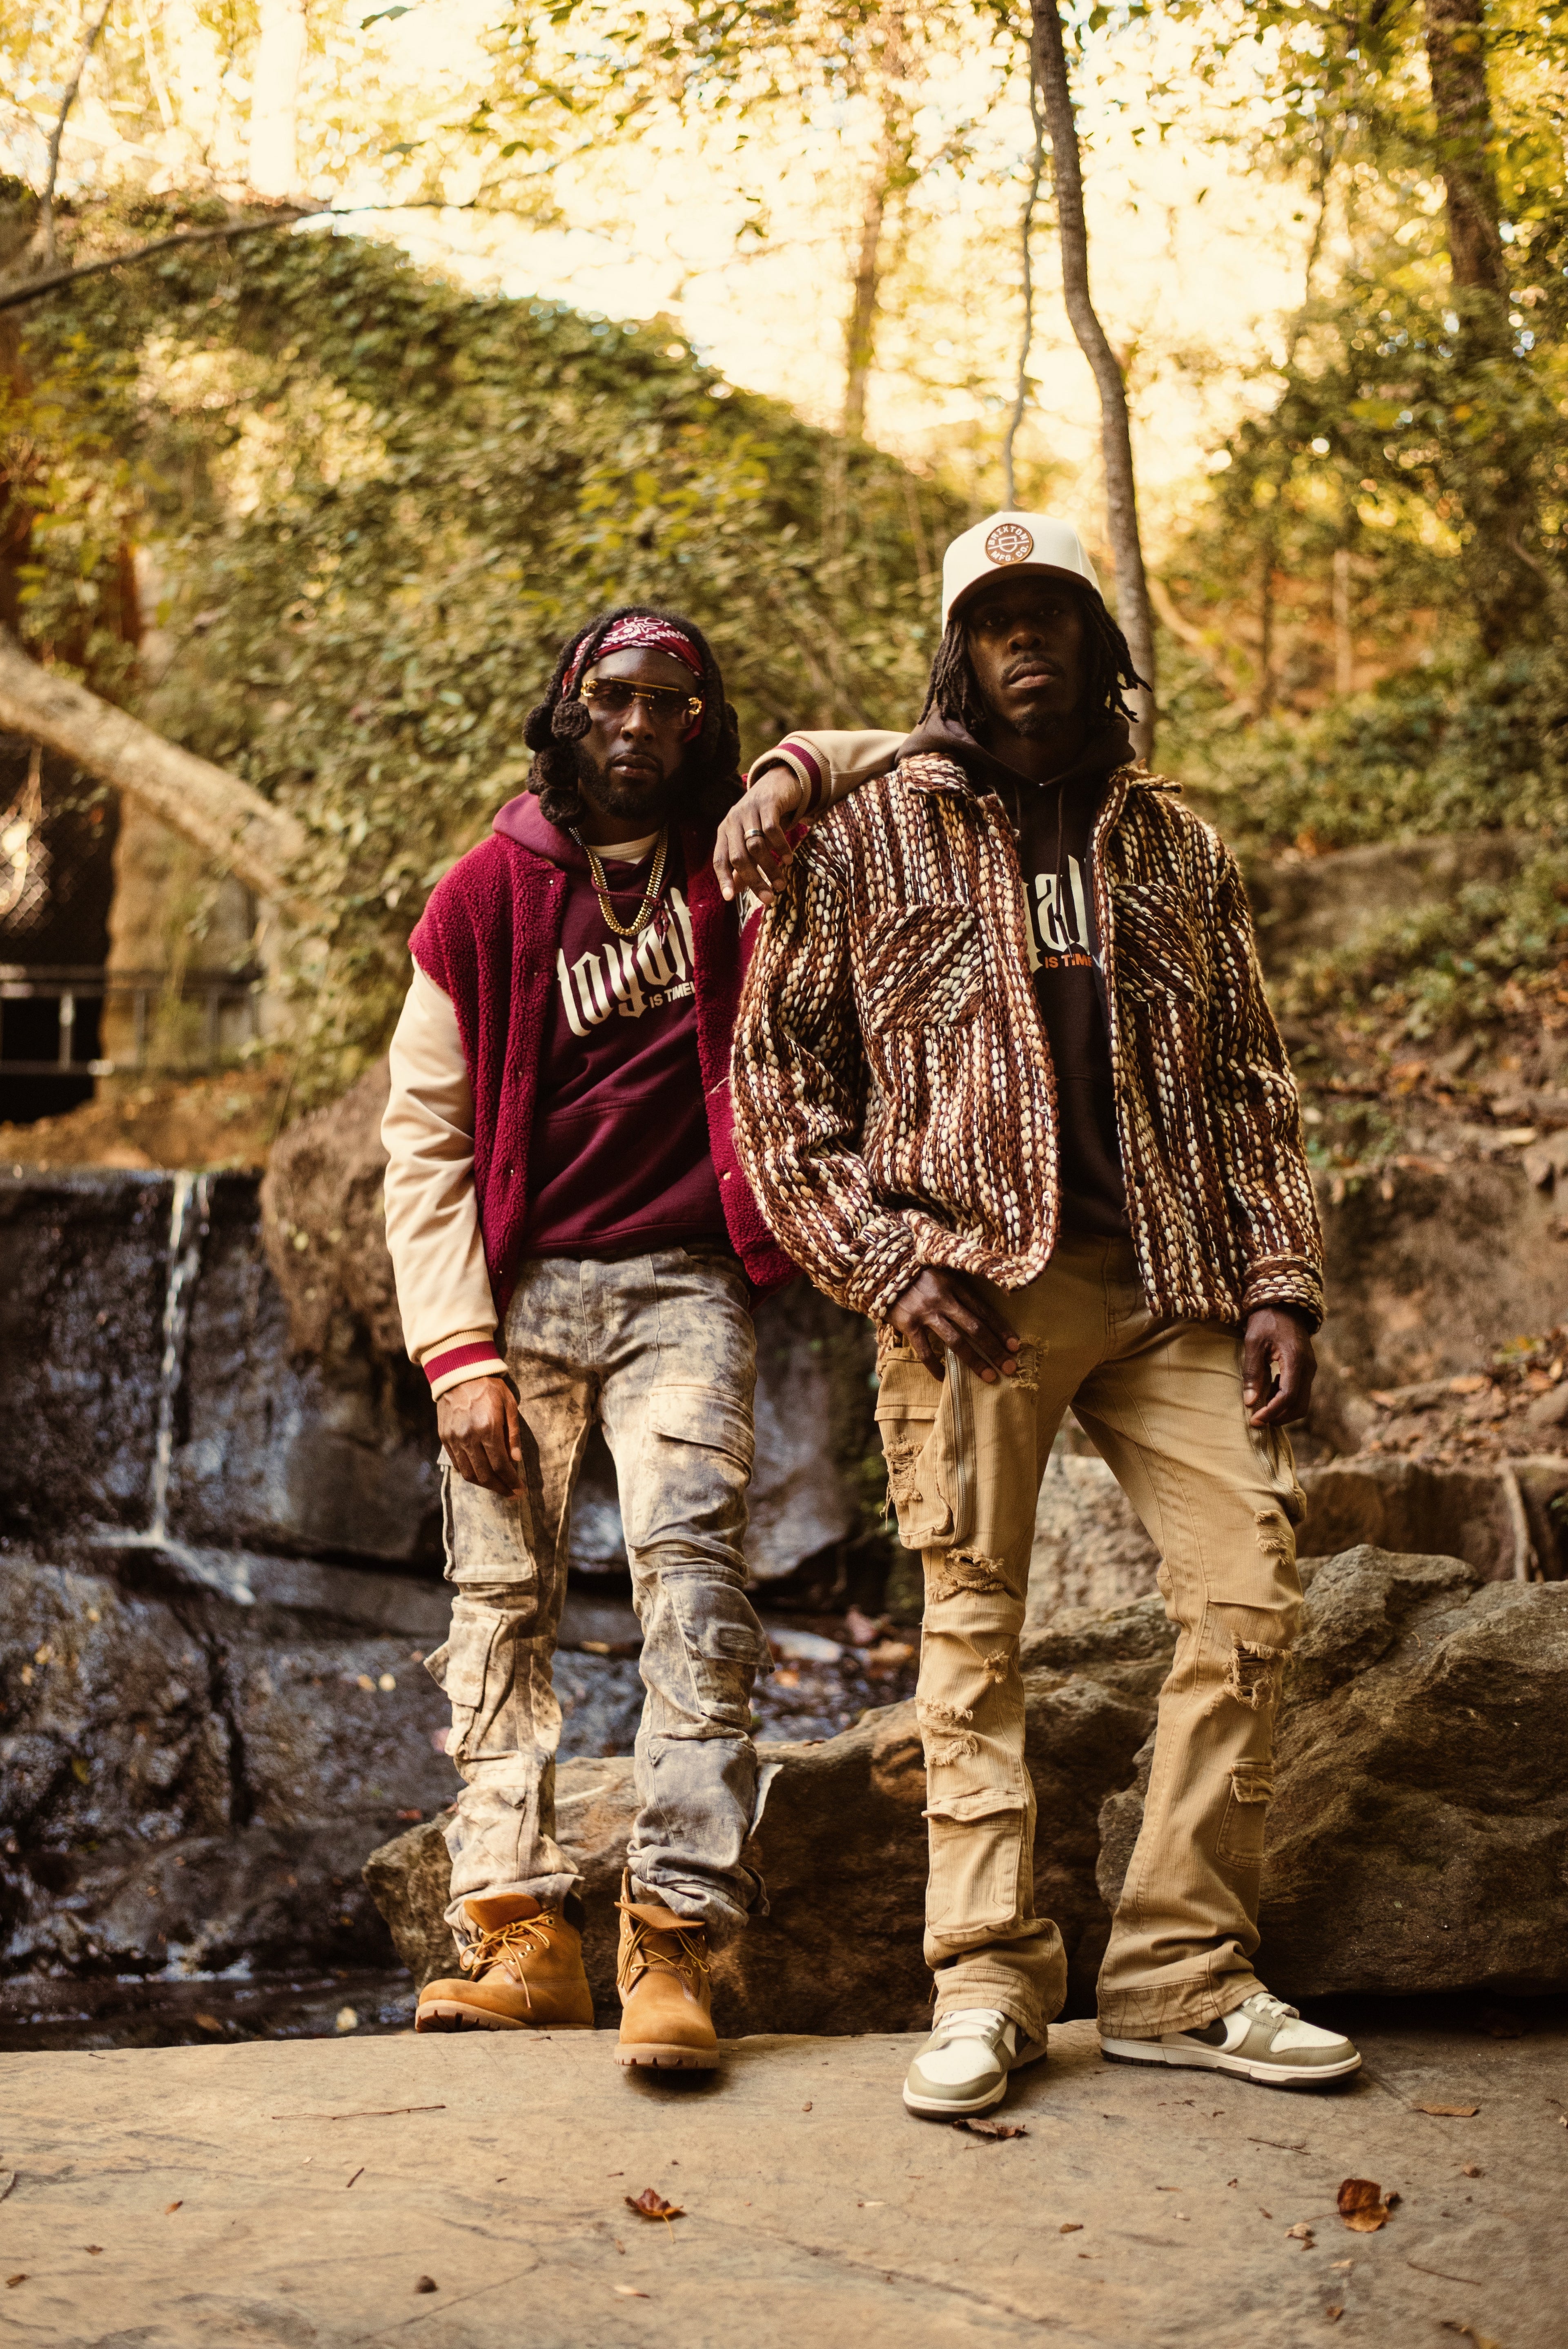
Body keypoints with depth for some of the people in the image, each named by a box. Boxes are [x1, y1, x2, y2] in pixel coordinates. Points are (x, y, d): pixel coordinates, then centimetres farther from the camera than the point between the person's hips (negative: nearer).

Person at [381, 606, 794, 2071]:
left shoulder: (741, 862, 6)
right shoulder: (487, 898, 5)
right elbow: (424, 1136, 4)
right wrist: (458, 1353, -6)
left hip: (680, 1286, -1)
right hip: (516, 1289, 1)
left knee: (690, 1563, -18)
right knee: (500, 1597, -2)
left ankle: (674, 1942, -20)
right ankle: (523, 1933, 3)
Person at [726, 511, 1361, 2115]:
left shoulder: (1172, 845, 17)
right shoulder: (869, 827, 5)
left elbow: (1249, 1083, 17)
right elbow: (778, 1076, 3)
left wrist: (1278, 1279, 5)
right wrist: (889, 1263, -7)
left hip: (1167, 1277, 4)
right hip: (970, 1282, -4)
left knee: (1251, 1586, -4)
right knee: (974, 1621, -4)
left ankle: (1181, 1975, 6)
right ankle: (987, 1984, 5)